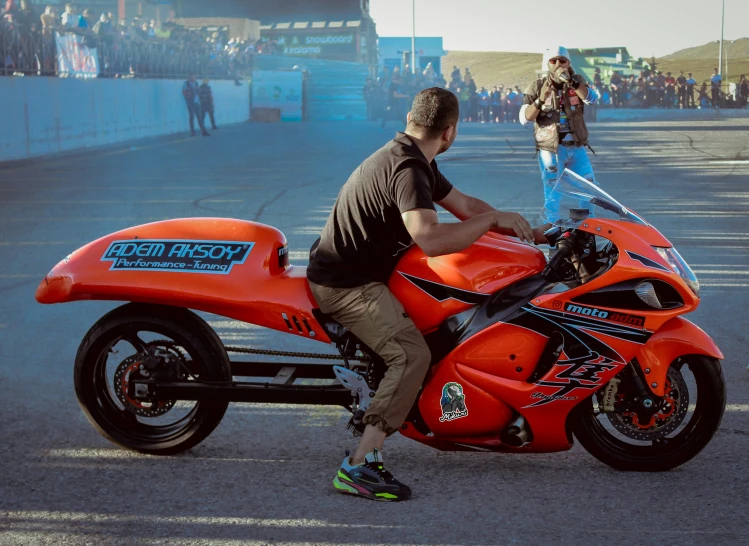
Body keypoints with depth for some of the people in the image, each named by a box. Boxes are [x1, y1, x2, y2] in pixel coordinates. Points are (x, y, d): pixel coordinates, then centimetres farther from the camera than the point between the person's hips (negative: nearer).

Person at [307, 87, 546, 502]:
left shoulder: (414, 160, 11)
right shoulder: (407, 169, -22)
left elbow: (463, 205, 20)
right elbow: (430, 239, -37)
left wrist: (528, 231, 13)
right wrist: (495, 219, -25)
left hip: (351, 271, 11)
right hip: (346, 284, -11)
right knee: (412, 355, -23)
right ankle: (360, 467, -26)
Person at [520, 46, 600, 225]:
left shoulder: (577, 81, 4)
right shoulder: (537, 87, -2)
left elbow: (592, 99, -16)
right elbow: (524, 119, -8)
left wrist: (570, 81, -29)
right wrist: (541, 100, -24)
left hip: (577, 149, 3)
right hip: (550, 151, -3)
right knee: (552, 197, -3)